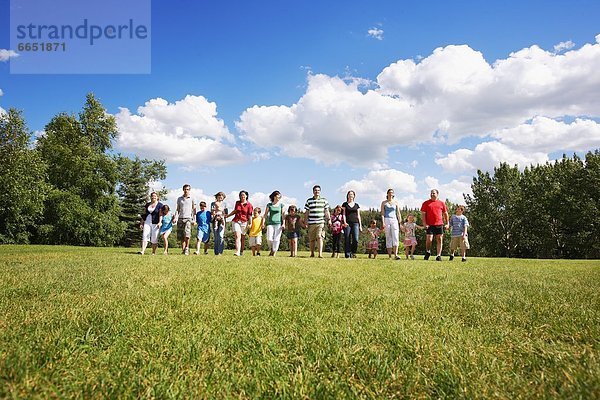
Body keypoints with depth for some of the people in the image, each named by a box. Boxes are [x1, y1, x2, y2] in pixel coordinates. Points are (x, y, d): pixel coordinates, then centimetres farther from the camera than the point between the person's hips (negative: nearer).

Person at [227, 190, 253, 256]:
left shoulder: (249, 205, 0)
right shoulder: (237, 203, 11)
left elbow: (250, 216, -2)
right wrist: (227, 216, 25)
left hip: (244, 222, -2)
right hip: (236, 221, 2)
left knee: (243, 237, 7)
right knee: (237, 236, -13)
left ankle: (241, 251, 22)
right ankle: (237, 252, -23)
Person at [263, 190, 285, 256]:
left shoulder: (281, 205, 10)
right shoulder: (269, 205, 11)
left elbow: (283, 215, 8)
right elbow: (265, 214, 10)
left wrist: (283, 224, -3)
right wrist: (263, 222, -1)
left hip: (278, 223, 0)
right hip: (270, 223, 0)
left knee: (276, 239, -7)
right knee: (269, 238, -11)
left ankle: (274, 252, 1)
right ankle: (271, 249, 15)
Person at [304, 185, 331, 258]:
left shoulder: (324, 200, 9)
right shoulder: (309, 200, 10)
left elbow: (327, 211, 9)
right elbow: (306, 212, 11)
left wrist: (329, 219, 1)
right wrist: (305, 221, 7)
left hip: (321, 222, -1)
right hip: (311, 222, 1)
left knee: (320, 237, -14)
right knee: (312, 239, 5)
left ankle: (320, 253, -17)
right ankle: (312, 253, 19)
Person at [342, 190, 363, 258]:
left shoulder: (356, 205, 16)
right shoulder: (345, 204, 9)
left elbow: (358, 216, 15)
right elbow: (344, 214, 3)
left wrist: (360, 225, 9)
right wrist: (344, 222, -13)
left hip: (355, 223, 2)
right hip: (347, 224, -1)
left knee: (356, 239, -13)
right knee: (347, 240, -3)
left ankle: (353, 252, 7)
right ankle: (347, 255, 3)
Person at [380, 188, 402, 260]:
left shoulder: (396, 202, 11)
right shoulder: (384, 202, 8)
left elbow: (398, 213, 11)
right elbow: (382, 213, 2)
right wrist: (383, 222, -10)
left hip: (394, 220, 1)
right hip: (387, 220, -1)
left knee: (396, 238, -13)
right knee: (388, 238, 0)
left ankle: (395, 255, -22)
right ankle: (389, 255, 5)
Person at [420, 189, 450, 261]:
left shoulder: (441, 203, 11)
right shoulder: (426, 203, 5)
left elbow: (445, 214, 17)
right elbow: (422, 214, 1)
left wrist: (447, 223, 9)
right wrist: (425, 224, -8)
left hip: (439, 224, 2)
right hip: (429, 225, -2)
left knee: (439, 240, 1)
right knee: (429, 239, -7)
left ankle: (439, 255, 7)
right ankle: (428, 252, 18)